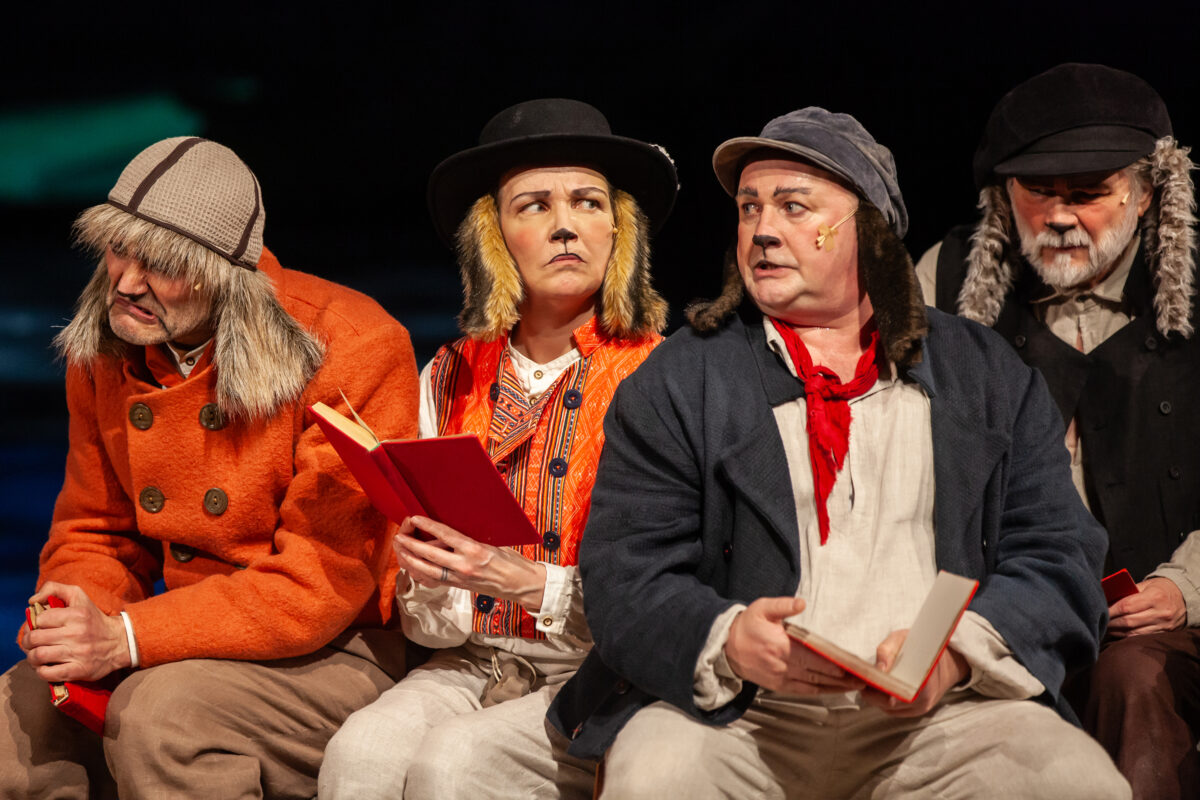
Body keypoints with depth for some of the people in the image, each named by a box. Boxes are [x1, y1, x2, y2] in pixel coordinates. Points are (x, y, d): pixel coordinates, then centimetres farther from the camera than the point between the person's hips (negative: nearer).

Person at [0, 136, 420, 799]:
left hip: (343, 653, -6)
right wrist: (72, 621, -12)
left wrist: (126, 638, -27)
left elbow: (323, 583, -20)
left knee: (164, 708, -32)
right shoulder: (103, 351, 3)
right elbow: (94, 533, 14)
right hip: (199, 641, 6)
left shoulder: (351, 350, -18)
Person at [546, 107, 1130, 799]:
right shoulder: (673, 383, 9)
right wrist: (726, 641, -22)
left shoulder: (988, 375, 14)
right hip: (737, 713, -1)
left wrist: (958, 649, -13)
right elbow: (626, 577, 0)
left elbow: (1060, 556, 7)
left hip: (938, 715, 2)